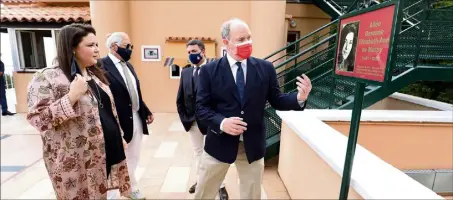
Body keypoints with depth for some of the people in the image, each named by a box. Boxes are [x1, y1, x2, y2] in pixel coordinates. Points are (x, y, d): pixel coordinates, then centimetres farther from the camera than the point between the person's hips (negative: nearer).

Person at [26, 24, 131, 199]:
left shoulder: (96, 74, 10)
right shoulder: (46, 78, -12)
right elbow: (37, 119, -18)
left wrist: (119, 137, 15)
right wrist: (72, 96, -27)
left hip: (109, 150, 6)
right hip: (76, 162, -6)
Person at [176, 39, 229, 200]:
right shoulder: (185, 72, 6)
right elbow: (180, 99, 9)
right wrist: (184, 118, 1)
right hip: (192, 121, 6)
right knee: (197, 152, 20)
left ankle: (221, 185, 25)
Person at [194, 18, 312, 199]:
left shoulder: (265, 68, -1)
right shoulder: (209, 70, -6)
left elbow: (276, 101, 2)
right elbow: (201, 108, -6)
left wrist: (299, 97, -17)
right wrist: (221, 123, -24)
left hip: (253, 145, 2)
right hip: (219, 143, -1)